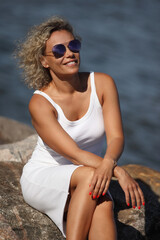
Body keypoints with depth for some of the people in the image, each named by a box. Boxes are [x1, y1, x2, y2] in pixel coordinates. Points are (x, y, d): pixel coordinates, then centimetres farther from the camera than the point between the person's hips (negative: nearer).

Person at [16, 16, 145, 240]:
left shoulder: (102, 83, -8)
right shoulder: (40, 103, -19)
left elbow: (116, 137, -15)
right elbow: (75, 154, -26)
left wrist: (108, 163, -38)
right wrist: (120, 172, -39)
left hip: (85, 187, 3)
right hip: (42, 178, -3)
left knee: (103, 206, -33)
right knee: (89, 175, -35)